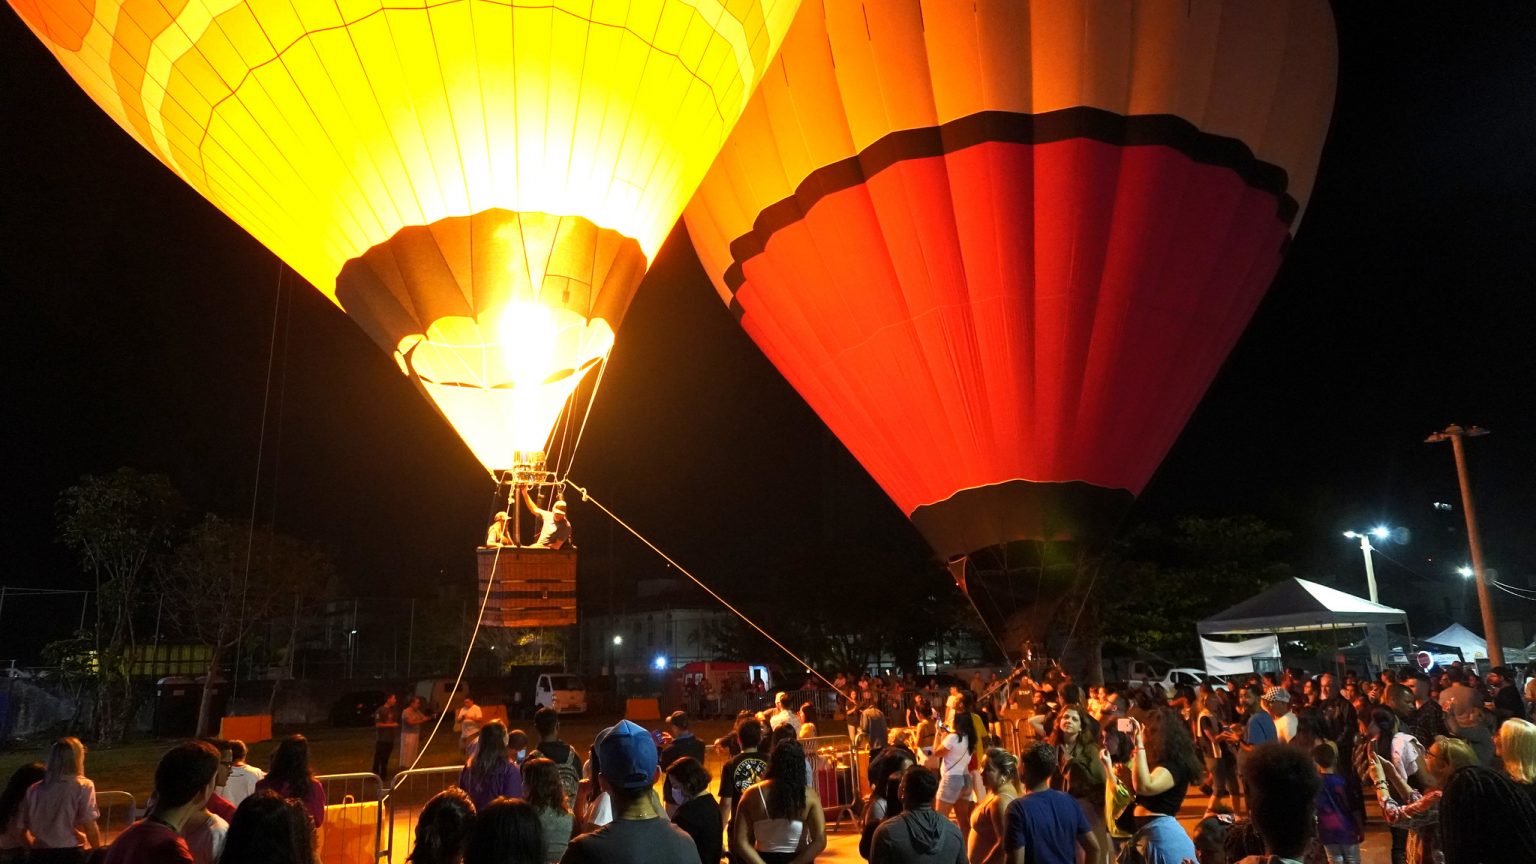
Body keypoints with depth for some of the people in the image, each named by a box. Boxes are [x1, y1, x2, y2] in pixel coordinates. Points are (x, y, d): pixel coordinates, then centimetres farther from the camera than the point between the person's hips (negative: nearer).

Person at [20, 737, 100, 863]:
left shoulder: (33, 789, 6)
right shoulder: (83, 786, -7)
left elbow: (21, 828, 10)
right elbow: (90, 828, -9)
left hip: (39, 856, 5)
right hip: (71, 855, -4)